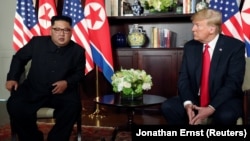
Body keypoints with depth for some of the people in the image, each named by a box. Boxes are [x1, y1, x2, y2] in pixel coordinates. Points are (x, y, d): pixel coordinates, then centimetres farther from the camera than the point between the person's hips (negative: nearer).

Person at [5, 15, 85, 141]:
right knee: (14, 105, -23)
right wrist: (12, 78, 1)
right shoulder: (37, 42, -2)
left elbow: (79, 73, 9)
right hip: (33, 89, 1)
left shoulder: (78, 51, -2)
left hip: (62, 91, 0)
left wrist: (67, 83, -12)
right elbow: (19, 58, 13)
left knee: (73, 107, -30)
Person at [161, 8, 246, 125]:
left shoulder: (235, 46, -9)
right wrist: (187, 103, -20)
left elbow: (233, 82, -16)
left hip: (224, 100, -3)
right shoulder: (190, 46, 3)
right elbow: (183, 78, -1)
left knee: (225, 115, -36)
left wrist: (211, 108, -27)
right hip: (195, 99, 4)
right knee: (167, 107, -20)